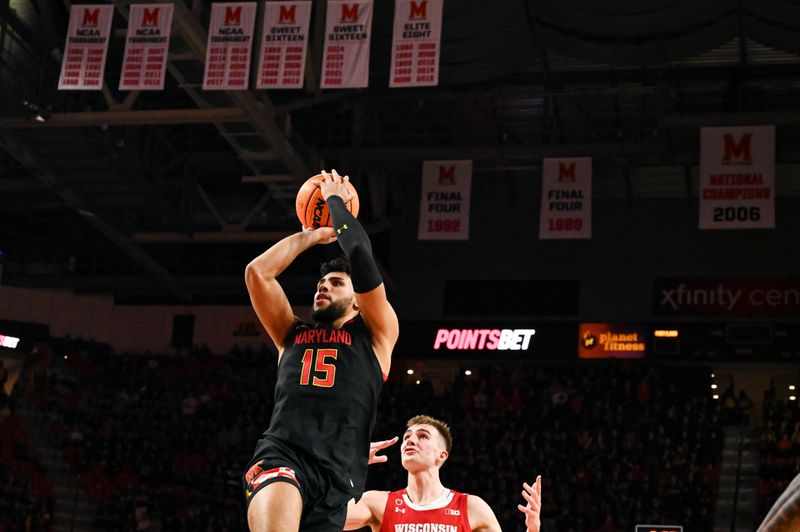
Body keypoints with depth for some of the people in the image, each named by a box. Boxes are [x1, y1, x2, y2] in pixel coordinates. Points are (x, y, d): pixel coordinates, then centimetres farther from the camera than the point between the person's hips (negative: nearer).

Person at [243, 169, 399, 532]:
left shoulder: (376, 335, 18)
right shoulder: (292, 334, 27)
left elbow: (361, 258, 5)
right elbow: (257, 272, 16)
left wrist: (336, 201, 18)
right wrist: (312, 235, 26)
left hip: (335, 474, -1)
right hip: (280, 456, 1)